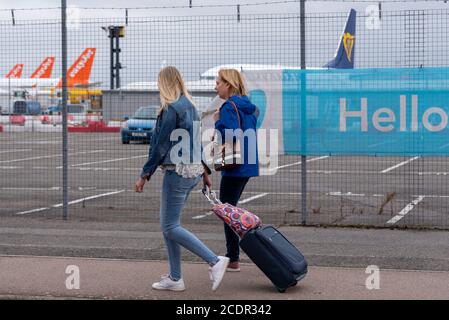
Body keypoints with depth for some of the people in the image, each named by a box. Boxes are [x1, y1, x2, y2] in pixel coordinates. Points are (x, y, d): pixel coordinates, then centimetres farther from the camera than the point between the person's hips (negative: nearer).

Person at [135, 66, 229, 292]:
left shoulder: (171, 109, -14)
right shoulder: (190, 106, 13)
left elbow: (161, 146, -15)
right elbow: (197, 140, 20)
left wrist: (145, 175, -10)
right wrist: (204, 170, 26)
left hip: (178, 171, -9)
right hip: (193, 170, 9)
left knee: (170, 227, -6)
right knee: (168, 225, 13)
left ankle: (215, 261, -11)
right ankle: (175, 278, 15)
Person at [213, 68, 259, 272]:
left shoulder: (230, 106, -15)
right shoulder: (248, 106, 14)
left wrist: (218, 121, -10)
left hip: (234, 167, -9)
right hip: (248, 165, 9)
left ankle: (233, 260, 0)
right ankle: (232, 255, 23)